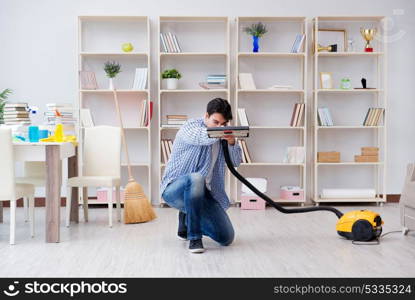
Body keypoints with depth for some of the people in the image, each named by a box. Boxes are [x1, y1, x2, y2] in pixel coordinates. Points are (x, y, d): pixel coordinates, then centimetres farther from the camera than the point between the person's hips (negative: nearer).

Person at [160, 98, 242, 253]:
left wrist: (232, 143, -23)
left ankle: (187, 219, 23)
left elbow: (236, 162, -1)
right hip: (174, 189, -6)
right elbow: (199, 137, -34)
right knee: (196, 178, -41)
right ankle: (194, 238, -27)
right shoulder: (190, 126, -9)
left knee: (227, 238, -4)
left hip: (202, 192, 6)